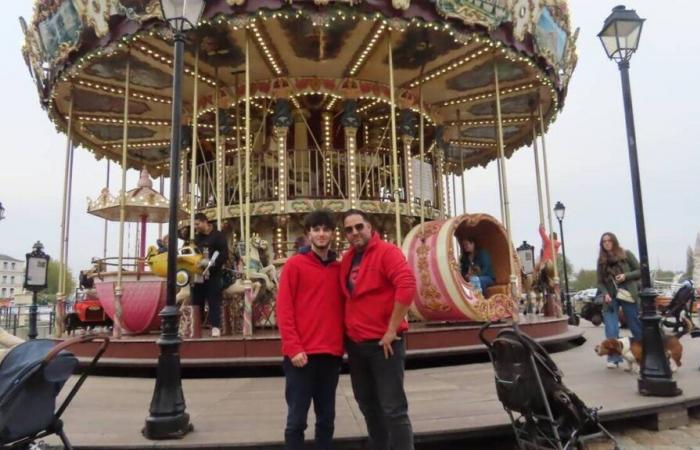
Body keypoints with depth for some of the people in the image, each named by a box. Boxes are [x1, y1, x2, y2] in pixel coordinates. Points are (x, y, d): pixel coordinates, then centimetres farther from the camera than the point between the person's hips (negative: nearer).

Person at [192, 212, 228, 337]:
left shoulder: (218, 235, -3)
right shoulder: (196, 237, 15)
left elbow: (224, 254, -11)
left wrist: (212, 264, -22)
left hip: (213, 274, -6)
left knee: (214, 301, -4)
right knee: (197, 301, 9)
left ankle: (215, 327, -2)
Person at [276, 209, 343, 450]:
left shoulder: (338, 268, 12)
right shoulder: (294, 264, -1)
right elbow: (284, 309, -6)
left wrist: (342, 342, 5)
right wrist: (293, 348, -13)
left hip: (332, 353, 5)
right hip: (302, 354, -4)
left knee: (326, 418, 13)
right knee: (297, 419, 2)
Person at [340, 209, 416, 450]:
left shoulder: (386, 251, -11)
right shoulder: (347, 259, 11)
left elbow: (407, 286, -25)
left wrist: (392, 330, -22)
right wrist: (347, 331, 12)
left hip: (383, 343, -7)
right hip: (355, 344, 8)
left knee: (393, 409, -3)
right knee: (368, 405, 18)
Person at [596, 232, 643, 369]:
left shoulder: (626, 254, 2)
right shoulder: (601, 260, 9)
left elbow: (640, 271, 3)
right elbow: (600, 282, 9)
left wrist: (626, 276, -13)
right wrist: (605, 294, -9)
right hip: (610, 297, 2)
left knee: (636, 326, 7)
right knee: (611, 330, -6)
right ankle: (614, 358, -2)